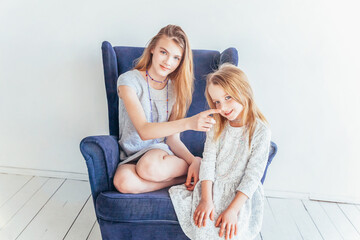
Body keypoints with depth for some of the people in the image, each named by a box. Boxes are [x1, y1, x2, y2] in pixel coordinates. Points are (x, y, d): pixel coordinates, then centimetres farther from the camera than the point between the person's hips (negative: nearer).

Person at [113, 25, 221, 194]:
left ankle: (191, 172, -9)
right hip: (132, 157, -1)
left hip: (161, 151, 1)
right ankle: (186, 176, -16)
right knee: (124, 181, -37)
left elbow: (173, 138, 3)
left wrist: (194, 160, -18)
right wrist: (188, 123, -36)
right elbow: (144, 131, -22)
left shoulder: (176, 87, 6)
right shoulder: (129, 81, -9)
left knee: (150, 167, -37)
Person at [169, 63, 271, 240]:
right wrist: (206, 200, -16)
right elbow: (208, 162, -4)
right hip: (212, 187, 3)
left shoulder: (260, 131, -10)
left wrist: (233, 209, -20)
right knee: (202, 224, -21)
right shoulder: (217, 125, 3)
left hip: (241, 194, -2)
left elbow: (253, 176, -12)